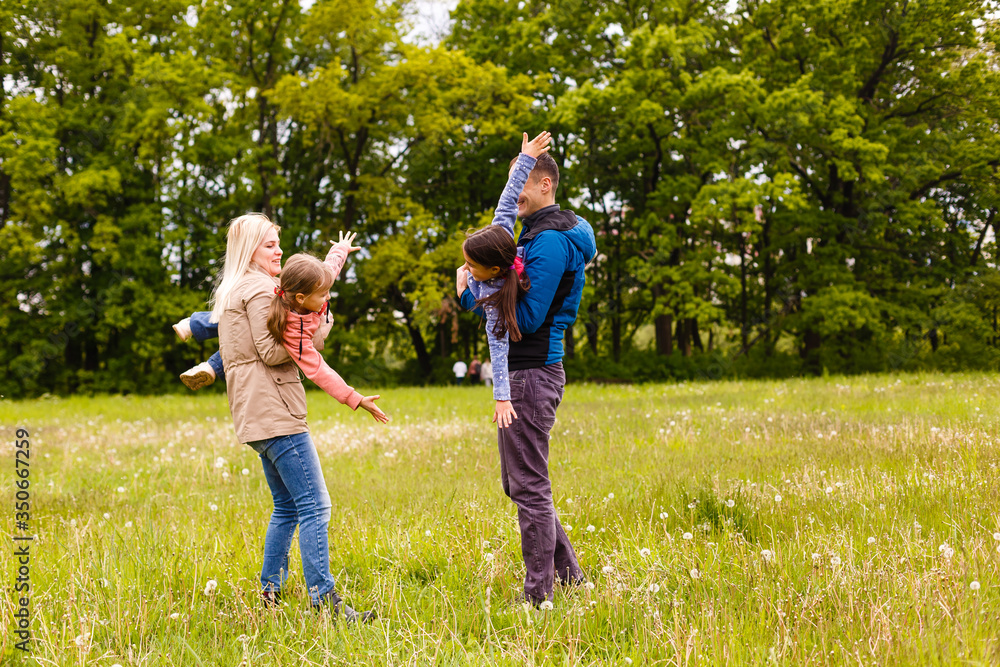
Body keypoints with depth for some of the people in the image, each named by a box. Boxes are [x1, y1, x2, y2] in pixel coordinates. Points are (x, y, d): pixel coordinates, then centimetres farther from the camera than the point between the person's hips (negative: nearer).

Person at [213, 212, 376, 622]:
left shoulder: (228, 293, 23)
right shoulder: (260, 288, -8)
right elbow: (270, 350, -17)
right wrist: (315, 337, -6)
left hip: (254, 416, 11)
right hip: (275, 412, -11)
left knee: (287, 506, 17)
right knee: (314, 507, -14)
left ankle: (270, 591, 18)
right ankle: (324, 600, -18)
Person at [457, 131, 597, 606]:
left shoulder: (550, 241, -16)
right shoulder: (535, 234, 18)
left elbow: (527, 317, -22)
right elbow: (512, 305, 18)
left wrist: (478, 292, -13)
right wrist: (474, 294, 1)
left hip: (531, 373, -11)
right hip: (521, 371, 11)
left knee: (529, 486, -5)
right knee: (519, 482, 17)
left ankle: (538, 597, 3)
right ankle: (569, 576, 25)